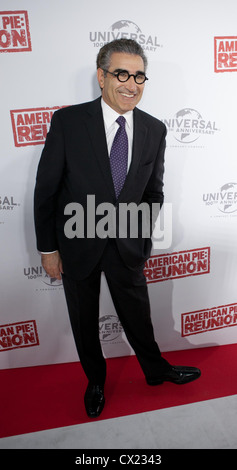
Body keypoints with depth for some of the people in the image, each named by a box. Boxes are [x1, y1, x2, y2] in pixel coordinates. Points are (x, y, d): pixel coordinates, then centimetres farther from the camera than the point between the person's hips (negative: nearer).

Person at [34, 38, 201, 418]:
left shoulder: (154, 130, -2)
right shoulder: (68, 121, -12)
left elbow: (153, 192, 7)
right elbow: (46, 188, -9)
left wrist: (144, 241, 7)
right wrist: (48, 248, -7)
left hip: (127, 245, 2)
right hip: (76, 244, -1)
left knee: (137, 314, 18)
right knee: (84, 321, 17)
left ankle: (156, 370, 48)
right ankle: (95, 382, 45)